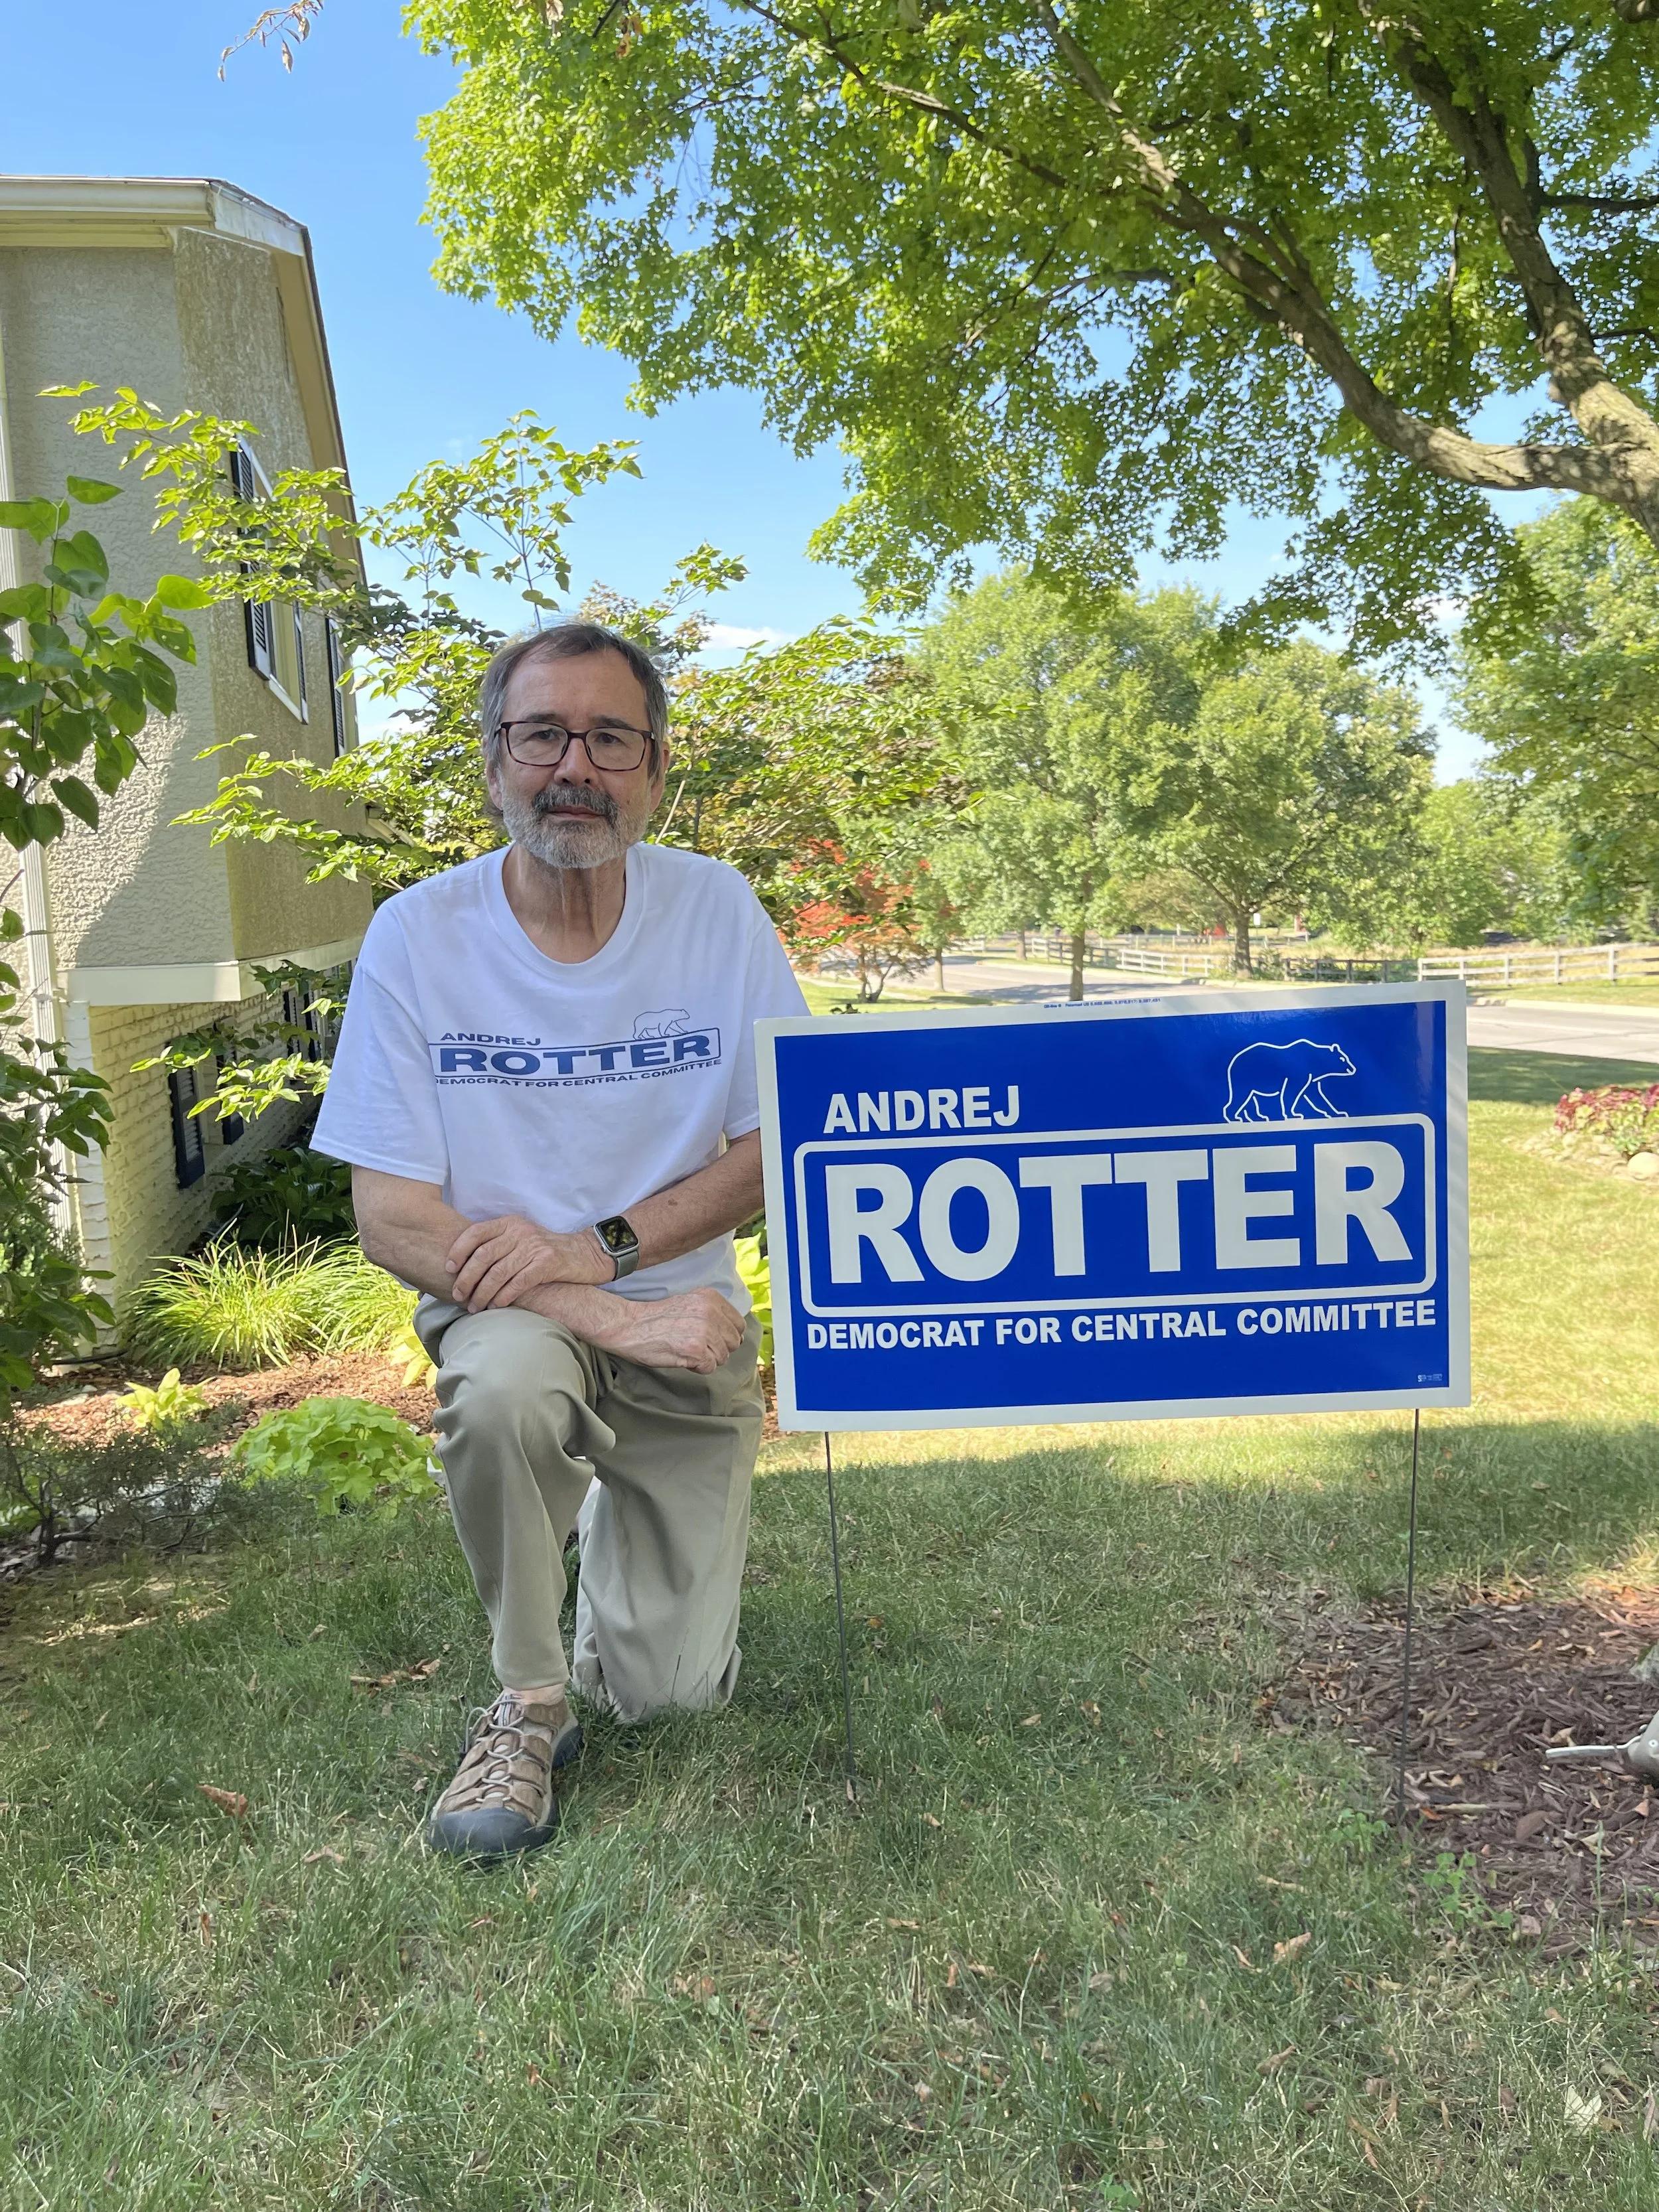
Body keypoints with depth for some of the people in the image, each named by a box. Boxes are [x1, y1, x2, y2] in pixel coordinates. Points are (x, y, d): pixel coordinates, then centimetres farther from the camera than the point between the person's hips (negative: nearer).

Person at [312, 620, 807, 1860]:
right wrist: (618, 1324, -26)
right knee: (507, 1386, -38)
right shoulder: (418, 937, -12)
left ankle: (619, 1512, 35)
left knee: (671, 1693, 1)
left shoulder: (716, 910, -8)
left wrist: (602, 1248, -21)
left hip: (683, 1312, 2)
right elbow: (394, 1219, -15)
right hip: (505, 1307, -1)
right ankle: (528, 1707, -10)